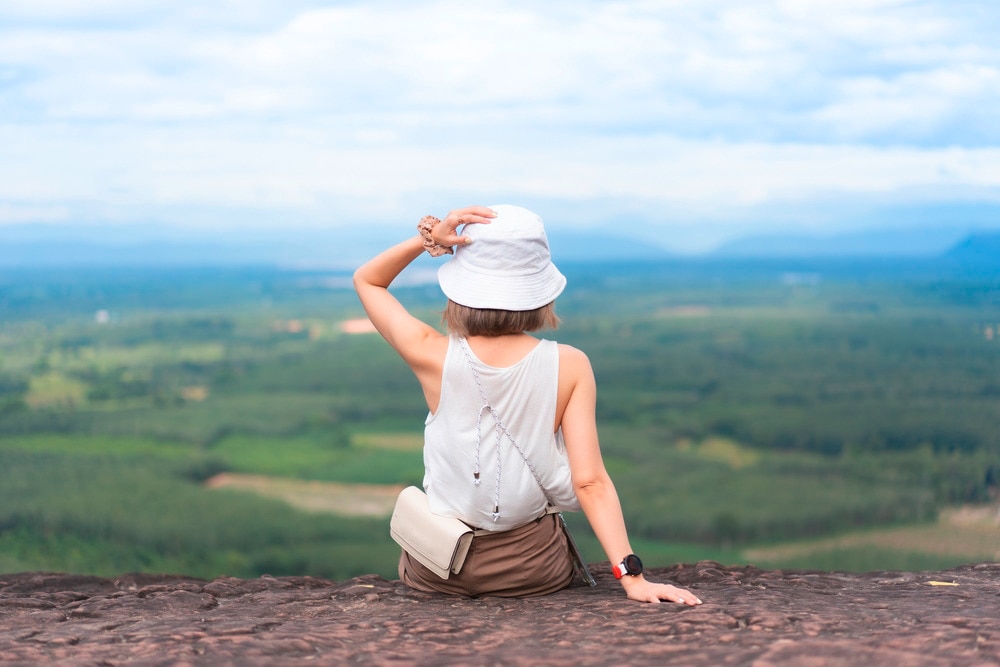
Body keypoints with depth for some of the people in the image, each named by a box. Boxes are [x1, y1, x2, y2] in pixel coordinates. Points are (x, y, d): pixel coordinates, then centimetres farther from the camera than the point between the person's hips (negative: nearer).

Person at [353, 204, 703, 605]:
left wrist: (428, 239, -14)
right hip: (534, 571, 0)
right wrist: (632, 576, -17)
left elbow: (366, 280, 1)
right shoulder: (569, 366, -14)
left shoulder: (436, 357, -15)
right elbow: (590, 482, -18)